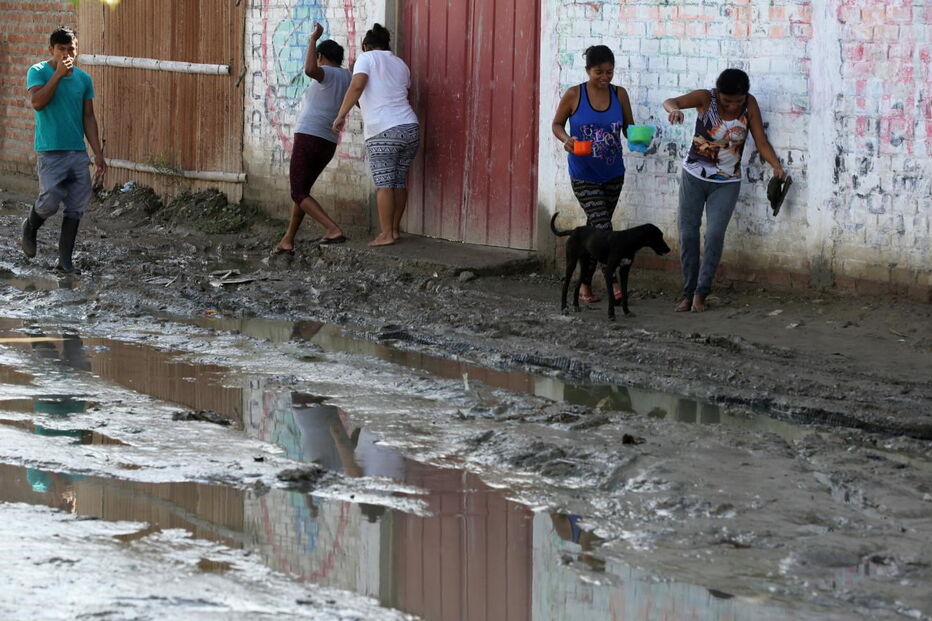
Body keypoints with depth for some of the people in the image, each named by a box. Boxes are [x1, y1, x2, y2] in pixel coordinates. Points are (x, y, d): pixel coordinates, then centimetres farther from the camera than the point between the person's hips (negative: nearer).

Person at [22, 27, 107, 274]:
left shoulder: (84, 79, 9)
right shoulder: (38, 72, -3)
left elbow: (88, 117, 11)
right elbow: (37, 102, -20)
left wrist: (98, 153, 6)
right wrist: (58, 74, -21)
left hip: (78, 152, 4)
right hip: (50, 152, -4)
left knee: (75, 208, 2)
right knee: (50, 202, -11)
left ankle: (65, 260, 9)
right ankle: (30, 227, 22)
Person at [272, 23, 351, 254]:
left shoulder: (328, 73, -8)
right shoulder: (347, 77, 13)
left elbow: (309, 69, -32)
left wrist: (314, 39, -24)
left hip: (308, 137, -8)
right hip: (329, 144, 8)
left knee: (299, 194, -7)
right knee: (302, 191, 20)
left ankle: (334, 229, -25)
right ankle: (288, 241, 22)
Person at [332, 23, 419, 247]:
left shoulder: (367, 58, 3)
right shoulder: (400, 64, 21)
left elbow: (356, 86, -12)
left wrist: (341, 115, -12)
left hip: (383, 130, -6)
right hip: (410, 126, 6)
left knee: (384, 183, -6)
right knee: (400, 181, 11)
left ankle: (386, 234, -8)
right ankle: (395, 229, 14)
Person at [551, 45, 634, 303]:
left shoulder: (619, 95, -2)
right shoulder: (574, 96, -11)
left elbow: (629, 127, 6)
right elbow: (557, 124, 1)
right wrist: (566, 139, -20)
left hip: (613, 174, 4)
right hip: (584, 175, -4)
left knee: (595, 228, 13)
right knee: (602, 226, -15)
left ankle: (585, 284, 24)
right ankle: (613, 280, -8)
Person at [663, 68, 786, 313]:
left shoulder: (750, 104, -11)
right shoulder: (706, 98, -16)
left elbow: (761, 142, -10)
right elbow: (669, 102, -31)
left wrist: (776, 166, -28)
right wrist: (674, 109, -56)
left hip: (726, 182, 0)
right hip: (694, 176, 0)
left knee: (715, 233, -12)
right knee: (688, 233, 1)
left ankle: (701, 292, -3)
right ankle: (688, 292, 12)